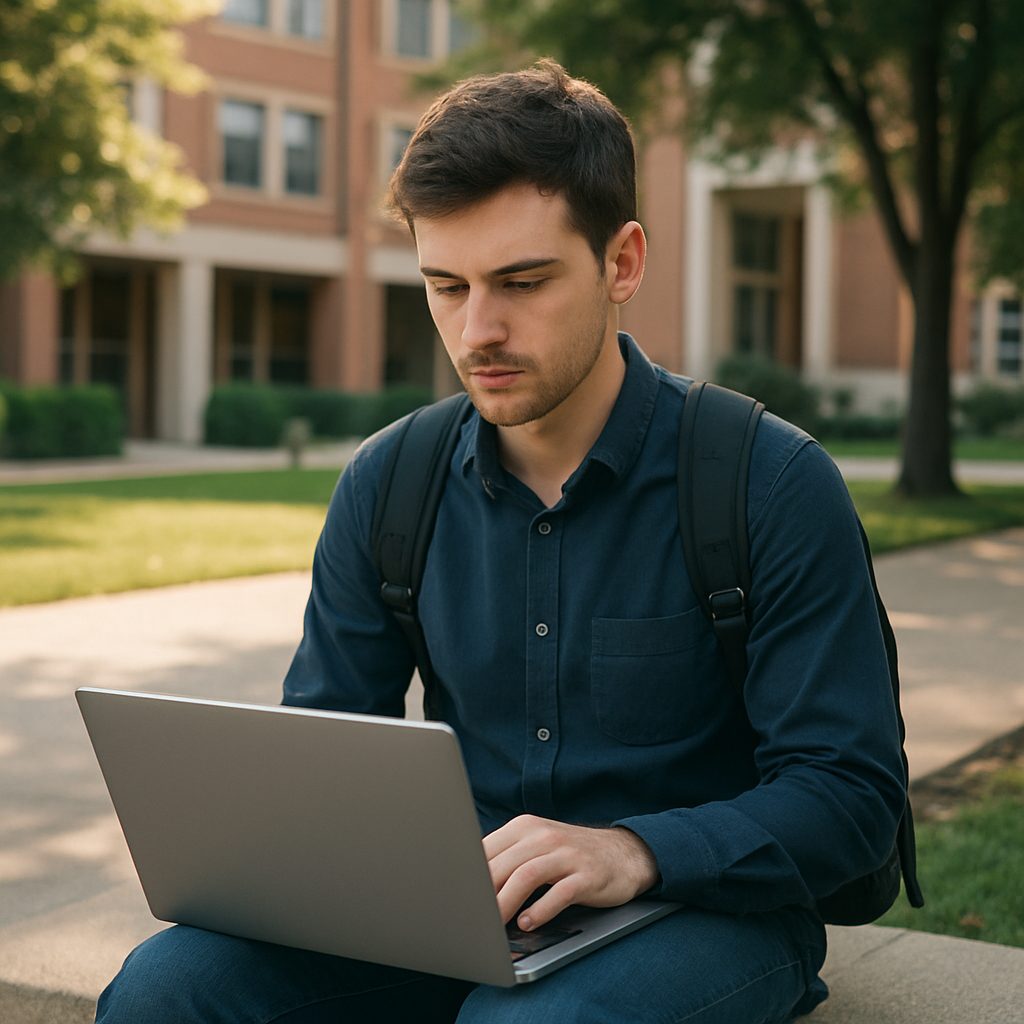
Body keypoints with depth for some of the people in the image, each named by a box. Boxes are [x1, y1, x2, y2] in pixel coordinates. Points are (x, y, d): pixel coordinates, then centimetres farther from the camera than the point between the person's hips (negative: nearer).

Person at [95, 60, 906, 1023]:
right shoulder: (386, 484, 4)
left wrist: (639, 851, -30)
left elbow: (849, 793, -12)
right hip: (463, 904, 4)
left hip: (711, 907, -3)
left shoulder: (773, 484, -10)